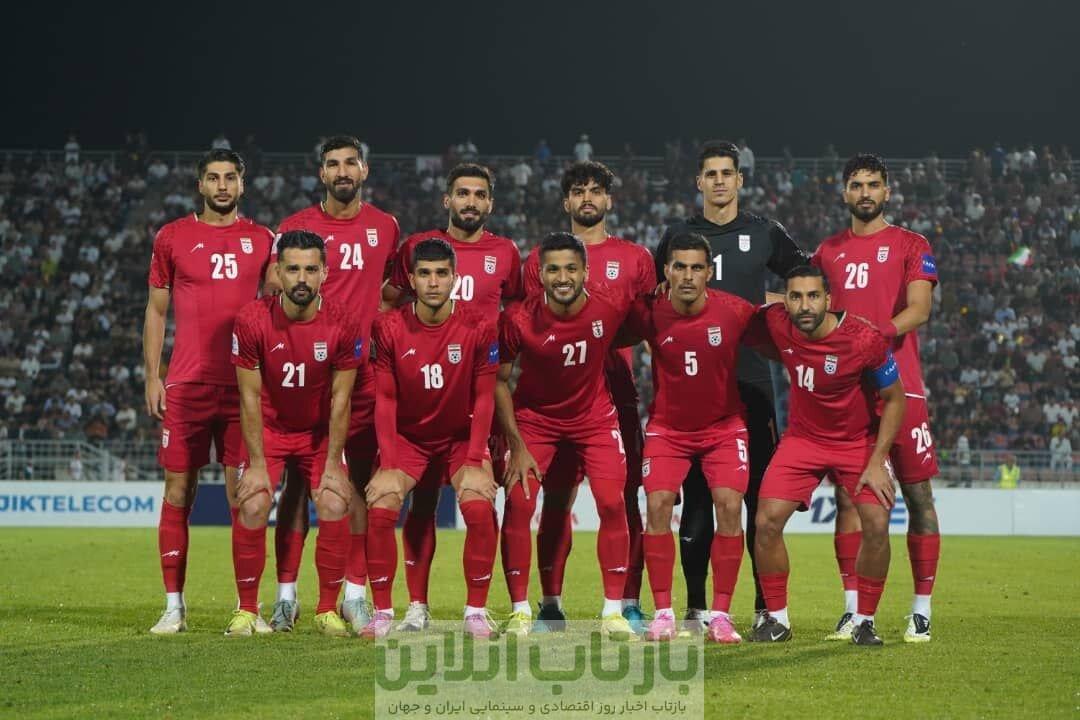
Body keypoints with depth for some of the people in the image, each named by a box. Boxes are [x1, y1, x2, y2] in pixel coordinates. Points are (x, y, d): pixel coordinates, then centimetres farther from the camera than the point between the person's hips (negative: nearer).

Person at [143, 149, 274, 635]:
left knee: (243, 494, -1)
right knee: (178, 492, 0)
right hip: (185, 385, 0)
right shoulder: (172, 237, 7)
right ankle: (174, 606, 5)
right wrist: (152, 376, 2)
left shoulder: (261, 240, 9)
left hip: (244, 385, 0)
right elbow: (156, 311, 10)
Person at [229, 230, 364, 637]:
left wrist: (332, 463, -11)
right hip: (268, 430, -1)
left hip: (321, 432, 1)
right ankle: (246, 610, -3)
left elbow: (340, 398, -9)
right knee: (252, 505, -18)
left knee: (335, 505, -16)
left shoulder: (343, 325, -17)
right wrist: (256, 463, -14)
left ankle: (328, 610, -1)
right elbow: (250, 396, -13)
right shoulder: (252, 320, -19)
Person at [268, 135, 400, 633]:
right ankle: (286, 594, 3)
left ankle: (355, 594, 9)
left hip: (365, 370, 2)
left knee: (361, 481, 3)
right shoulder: (296, 227, 2)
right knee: (298, 481, -1)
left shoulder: (385, 227, 9)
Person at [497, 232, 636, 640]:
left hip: (595, 415, 1)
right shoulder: (519, 319, -23)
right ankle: (520, 611, -2)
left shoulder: (611, 307, -21)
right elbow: (499, 380, -11)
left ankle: (613, 611, -1)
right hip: (534, 417, -1)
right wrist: (516, 445, -14)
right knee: (518, 502, -12)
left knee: (612, 503, -10)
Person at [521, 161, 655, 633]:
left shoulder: (634, 258, 11)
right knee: (556, 498, 0)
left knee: (625, 498, -2)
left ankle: (630, 604, 3)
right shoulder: (541, 258, 11)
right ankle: (550, 604, 7)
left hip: (617, 392, 0)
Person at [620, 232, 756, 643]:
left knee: (729, 505, -15)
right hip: (667, 426, 0)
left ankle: (721, 615, -7)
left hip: (724, 424, 0)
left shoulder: (735, 312, -16)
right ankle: (663, 614, -6)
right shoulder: (648, 313, -15)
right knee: (658, 504, -15)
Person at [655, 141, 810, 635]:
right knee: (696, 496, 2)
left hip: (750, 380, -1)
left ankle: (767, 606, 3)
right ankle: (696, 608, 7)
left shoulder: (764, 234, 6)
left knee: (760, 493, -2)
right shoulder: (678, 236, 9)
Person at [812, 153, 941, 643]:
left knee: (917, 493, -2)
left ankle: (922, 609, 4)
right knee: (846, 496, 1)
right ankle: (852, 609, 7)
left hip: (899, 385, -3)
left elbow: (919, 309, -8)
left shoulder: (911, 246, 5)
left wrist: (875, 335, -22)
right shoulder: (828, 252, 15)